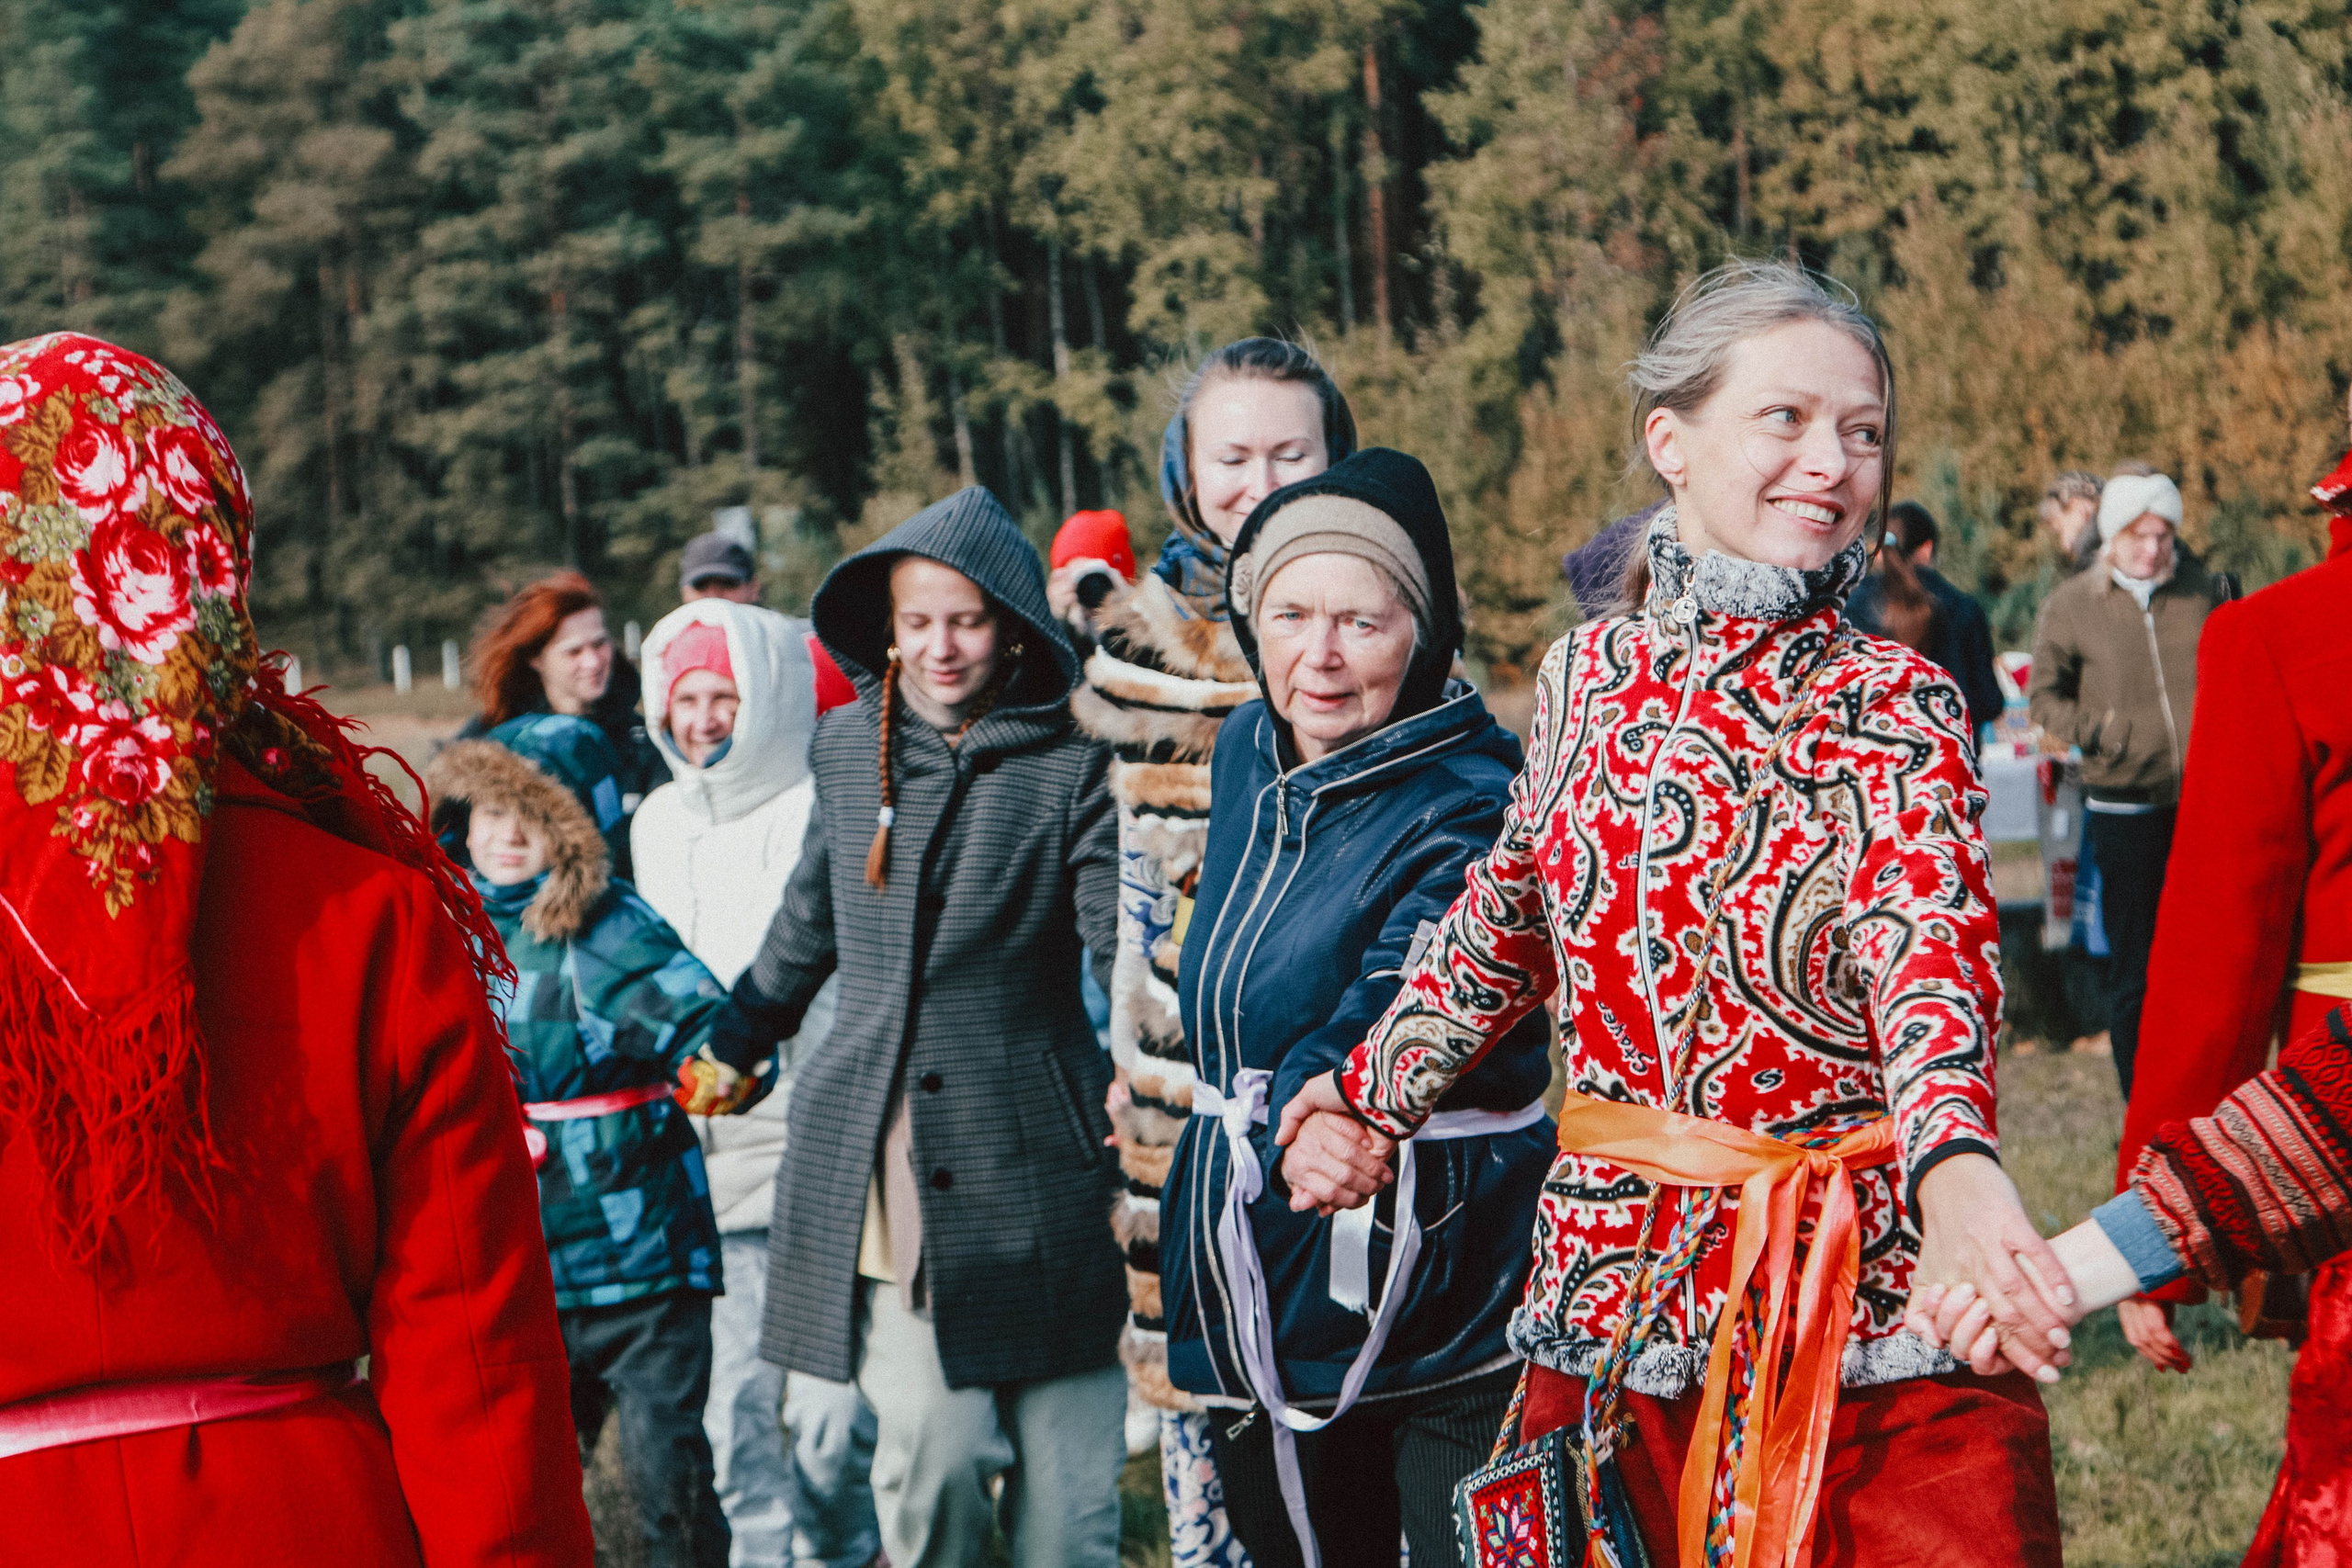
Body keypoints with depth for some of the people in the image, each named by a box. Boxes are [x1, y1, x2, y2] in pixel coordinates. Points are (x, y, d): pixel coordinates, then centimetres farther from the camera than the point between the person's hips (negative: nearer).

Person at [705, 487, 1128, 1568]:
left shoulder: (1069, 765, -2)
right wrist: (729, 1051, 36)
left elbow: (1125, 950, -7)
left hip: (1025, 1155, -2)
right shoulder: (847, 747, 10)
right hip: (869, 1163, 2)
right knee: (936, 1439, -14)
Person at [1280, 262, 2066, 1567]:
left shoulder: (1896, 708, -5)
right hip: (1615, 1302, 3)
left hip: (1867, 1320, -3)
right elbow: (1505, 921, 21)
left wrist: (1953, 1166, -41)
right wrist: (1371, 1096, 19)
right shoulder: (1587, 677, 5)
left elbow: (1930, 950, -23)